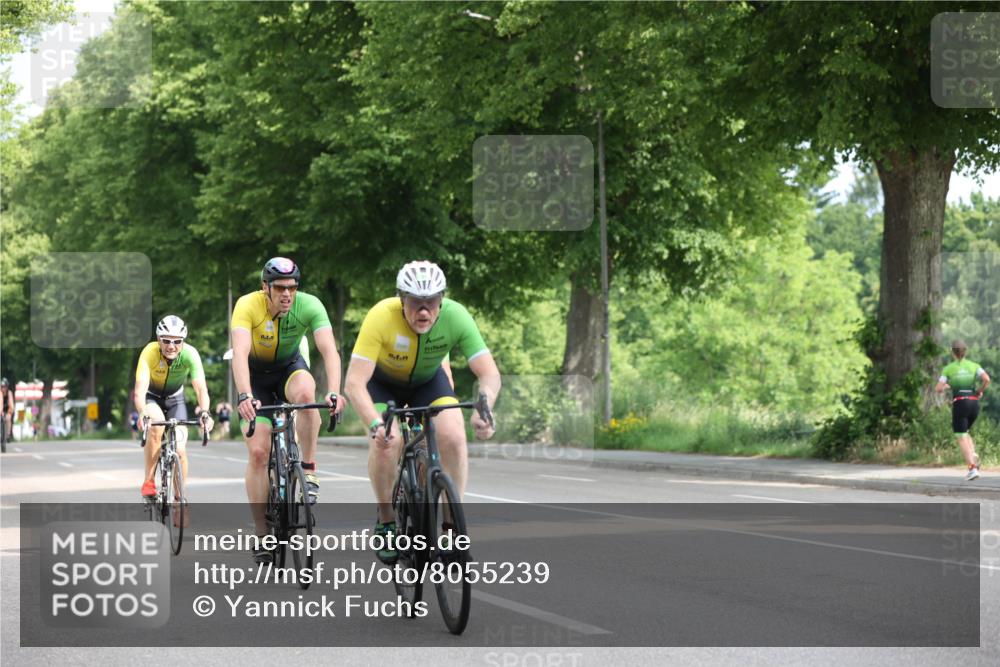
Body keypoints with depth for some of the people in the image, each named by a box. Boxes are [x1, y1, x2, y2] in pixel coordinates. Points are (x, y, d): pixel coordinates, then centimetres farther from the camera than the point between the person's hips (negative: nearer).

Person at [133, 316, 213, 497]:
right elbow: (140, 389, -41)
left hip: (174, 398, 2)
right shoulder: (150, 352, -32)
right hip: (151, 396, -2)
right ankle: (148, 481, -21)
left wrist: (204, 412, -57)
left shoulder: (190, 354, -29)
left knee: (180, 450, -12)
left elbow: (201, 388, -38)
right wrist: (142, 413, -60)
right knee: (157, 425, -34)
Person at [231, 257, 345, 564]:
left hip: (289, 366, 1)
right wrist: (245, 396, -57)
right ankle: (262, 534, -1)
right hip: (255, 374, -1)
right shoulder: (248, 305, -29)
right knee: (258, 452, -11)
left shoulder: (309, 305, -25)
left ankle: (308, 472, -20)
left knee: (306, 393, -36)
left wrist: (334, 392, -51)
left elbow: (329, 350, -35)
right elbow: (240, 353, -42)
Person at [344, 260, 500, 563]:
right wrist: (375, 424, -57)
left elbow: (490, 373, -32)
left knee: (453, 437, -21)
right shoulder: (381, 317, -37)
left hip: (429, 379, 2)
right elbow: (354, 383, -40)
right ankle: (386, 521, -2)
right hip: (383, 381, -2)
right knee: (385, 442, -26)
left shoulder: (456, 316, -31)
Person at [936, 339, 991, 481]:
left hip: (959, 404, -4)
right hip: (974, 403, 4)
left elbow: (938, 389, -6)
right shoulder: (974, 366, 6)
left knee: (962, 438, -2)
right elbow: (987, 380, -11)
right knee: (964, 433, 25)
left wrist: (946, 386, 17)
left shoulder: (948, 369, 1)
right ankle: (974, 456, -1)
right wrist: (979, 391, 7)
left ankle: (972, 468, -20)